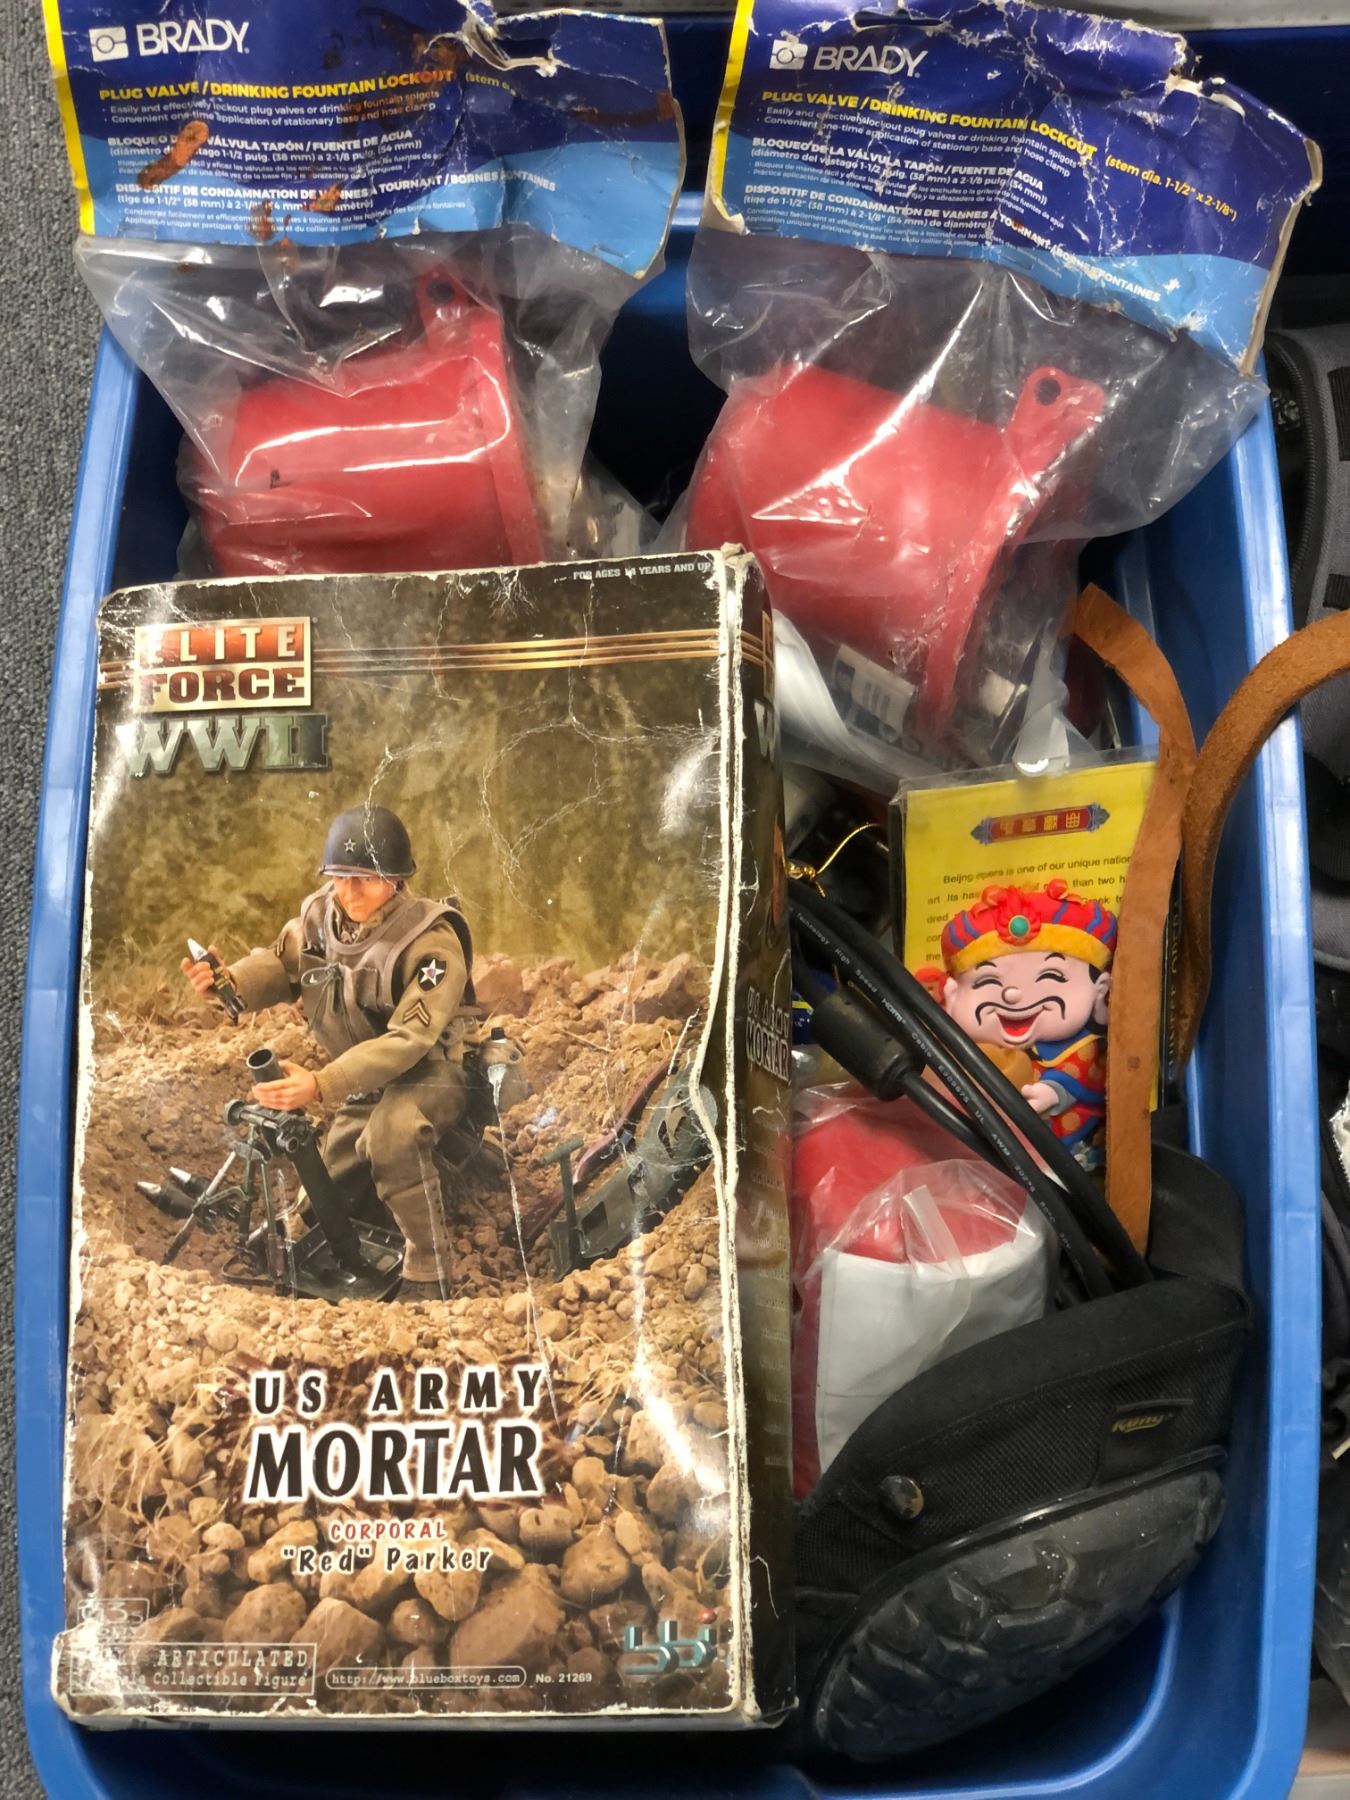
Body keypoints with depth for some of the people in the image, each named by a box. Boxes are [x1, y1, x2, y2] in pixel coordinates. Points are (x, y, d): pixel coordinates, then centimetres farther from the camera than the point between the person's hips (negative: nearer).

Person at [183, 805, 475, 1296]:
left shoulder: (431, 943, -26)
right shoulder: (320, 914, -8)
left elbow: (406, 1040, -34)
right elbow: (280, 964, 8)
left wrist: (320, 1085, -45)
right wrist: (227, 983, -17)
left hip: (427, 1075, -7)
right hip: (362, 1082, 7)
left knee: (394, 1130, -39)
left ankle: (426, 1275, -26)